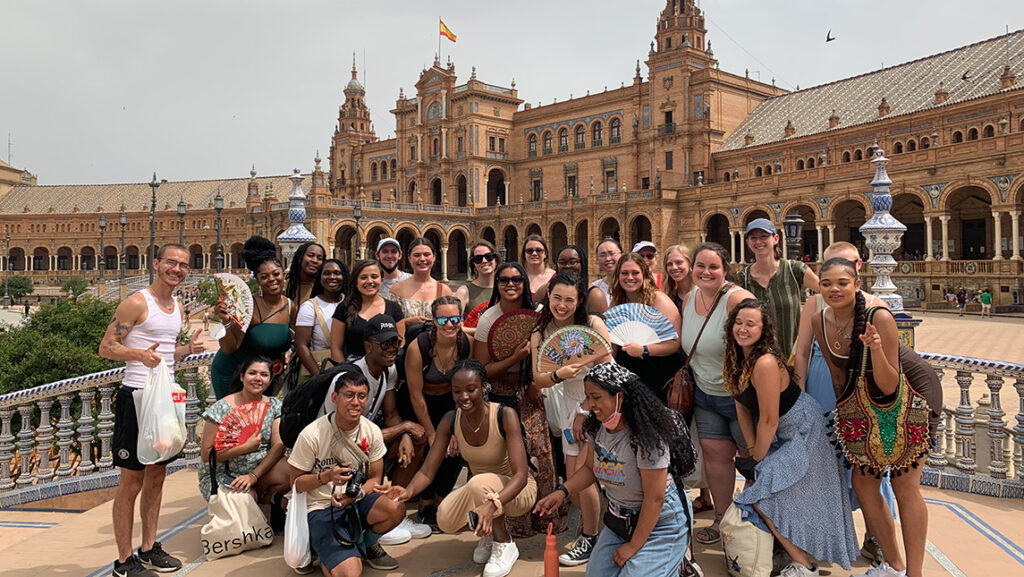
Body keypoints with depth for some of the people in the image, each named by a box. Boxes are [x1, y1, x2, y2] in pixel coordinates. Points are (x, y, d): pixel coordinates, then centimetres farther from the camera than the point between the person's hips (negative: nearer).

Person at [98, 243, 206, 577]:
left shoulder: (178, 308, 13)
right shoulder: (137, 303, -10)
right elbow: (106, 348, -12)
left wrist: (189, 349, 2)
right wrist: (141, 354, -29)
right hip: (137, 397, -8)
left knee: (156, 476, 15)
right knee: (131, 482, -1)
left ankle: (149, 548, 27)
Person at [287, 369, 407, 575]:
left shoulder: (372, 432, -4)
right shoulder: (312, 435, -16)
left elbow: (375, 478, 3)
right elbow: (296, 483, -6)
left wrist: (355, 494, -18)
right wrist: (326, 477, -26)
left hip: (357, 502, 5)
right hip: (321, 508, -4)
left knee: (396, 510, -27)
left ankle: (367, 543, 7)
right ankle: (327, 555, 12)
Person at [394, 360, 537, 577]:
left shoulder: (505, 415, -25)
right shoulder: (450, 420, -11)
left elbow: (520, 475, -32)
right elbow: (428, 470, -12)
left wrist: (491, 504, -50)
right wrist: (408, 491, -35)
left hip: (517, 491, -4)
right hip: (479, 490, 4)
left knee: (479, 483, -36)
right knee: (445, 520, -25)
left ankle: (505, 543, -9)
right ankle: (489, 532, 8)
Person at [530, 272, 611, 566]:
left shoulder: (593, 324, -13)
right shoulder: (540, 333, 0)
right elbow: (539, 378, -5)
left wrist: (584, 413, -13)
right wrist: (559, 375, -27)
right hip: (571, 403, 5)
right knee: (572, 479, 4)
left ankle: (591, 539, 12)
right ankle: (592, 525, 30)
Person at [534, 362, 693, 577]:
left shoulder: (647, 436, -28)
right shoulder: (597, 427, -6)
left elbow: (654, 499, -23)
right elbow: (591, 468, 8)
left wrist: (633, 547, -16)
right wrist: (562, 491, -9)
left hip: (660, 522, -7)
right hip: (620, 519, 7)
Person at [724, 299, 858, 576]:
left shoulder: (765, 363, -31)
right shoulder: (736, 357, -4)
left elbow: (769, 421, -25)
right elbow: (741, 406, 3)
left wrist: (759, 456, -10)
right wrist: (751, 447, 2)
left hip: (802, 429, -8)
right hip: (782, 433, 8)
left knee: (763, 497, -9)